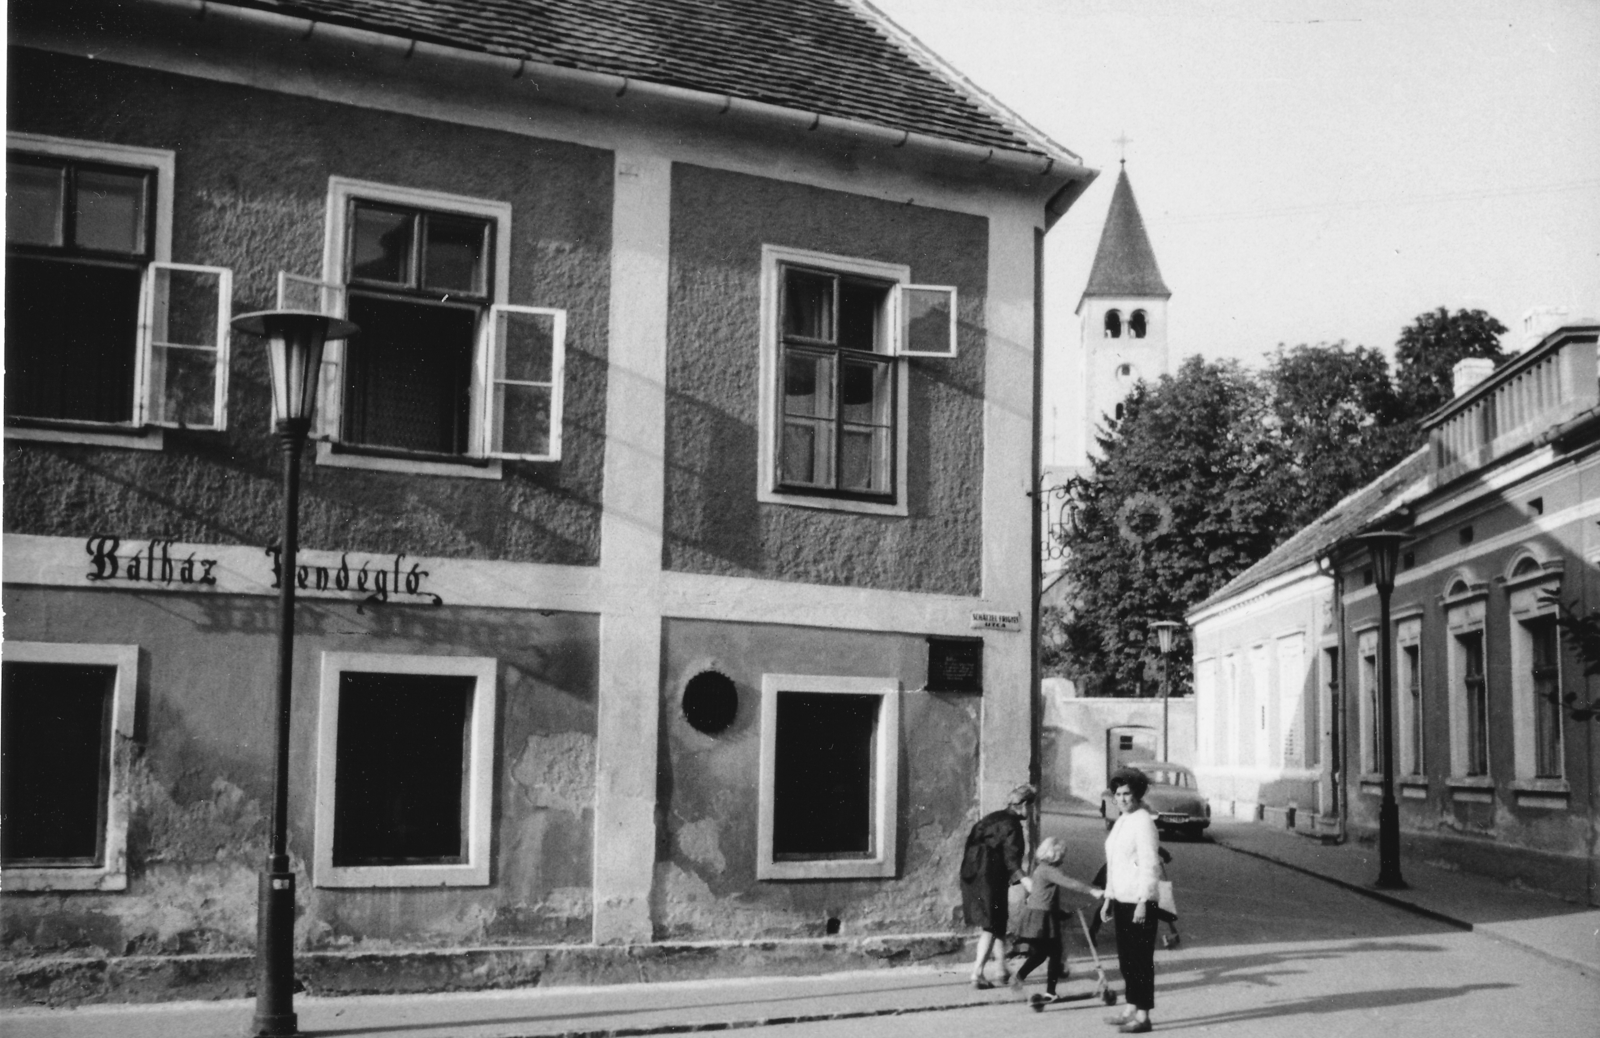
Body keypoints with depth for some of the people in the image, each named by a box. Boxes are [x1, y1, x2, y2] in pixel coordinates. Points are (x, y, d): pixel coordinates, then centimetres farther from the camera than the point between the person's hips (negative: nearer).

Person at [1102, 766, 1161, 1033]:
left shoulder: (1143, 822, -13)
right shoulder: (1121, 821, 15)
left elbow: (1150, 865, -18)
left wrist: (1143, 902, -21)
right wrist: (1109, 898, 20)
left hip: (1139, 900, -9)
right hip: (1122, 899, 9)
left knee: (1141, 959, -4)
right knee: (1126, 958, 13)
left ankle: (1143, 1016, 0)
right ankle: (1131, 1011, 21)